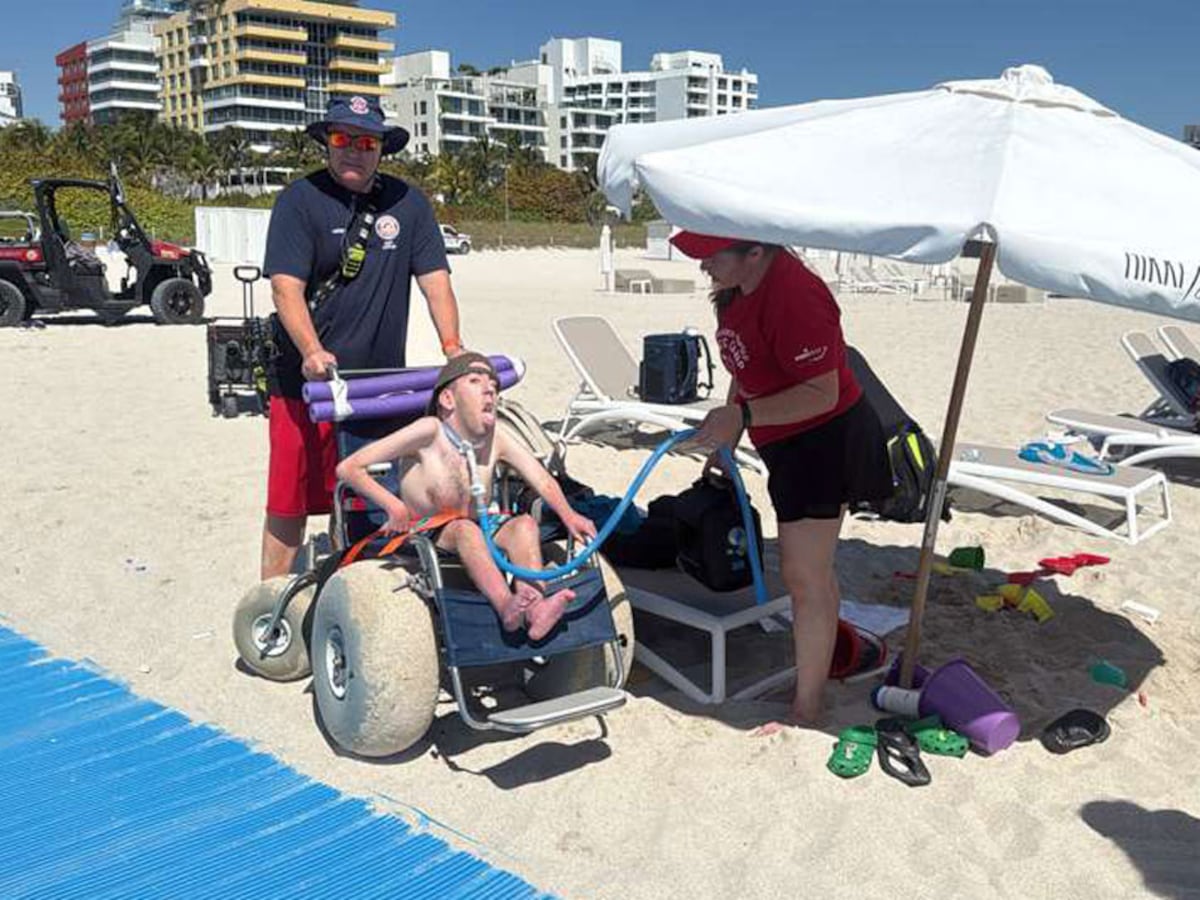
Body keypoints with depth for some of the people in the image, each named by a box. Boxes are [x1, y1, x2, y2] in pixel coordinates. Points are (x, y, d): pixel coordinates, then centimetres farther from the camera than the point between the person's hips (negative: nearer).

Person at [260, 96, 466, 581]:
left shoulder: (407, 203, 8)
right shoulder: (299, 199, -3)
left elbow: (435, 279, 5)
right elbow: (286, 287, -12)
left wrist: (453, 348, -9)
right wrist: (313, 352, -27)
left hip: (382, 380, 3)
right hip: (308, 378, -3)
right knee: (289, 504, 1)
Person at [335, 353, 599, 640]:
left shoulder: (496, 438, 3)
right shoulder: (430, 431, -11)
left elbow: (543, 480, 3)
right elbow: (348, 468, -11)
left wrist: (568, 515, -14)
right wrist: (394, 505, -18)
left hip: (475, 547, 5)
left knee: (525, 523, -20)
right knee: (464, 528, -33)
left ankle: (534, 608, -42)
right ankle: (507, 608, -53)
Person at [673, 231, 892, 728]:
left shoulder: (793, 298, -29)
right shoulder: (741, 287, 2)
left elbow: (822, 393, -29)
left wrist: (742, 416, -33)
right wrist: (726, 440, 14)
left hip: (823, 443, -10)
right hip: (793, 442, 10)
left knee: (804, 575, -5)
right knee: (813, 566, 23)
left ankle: (806, 711, 9)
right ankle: (822, 662, 42)